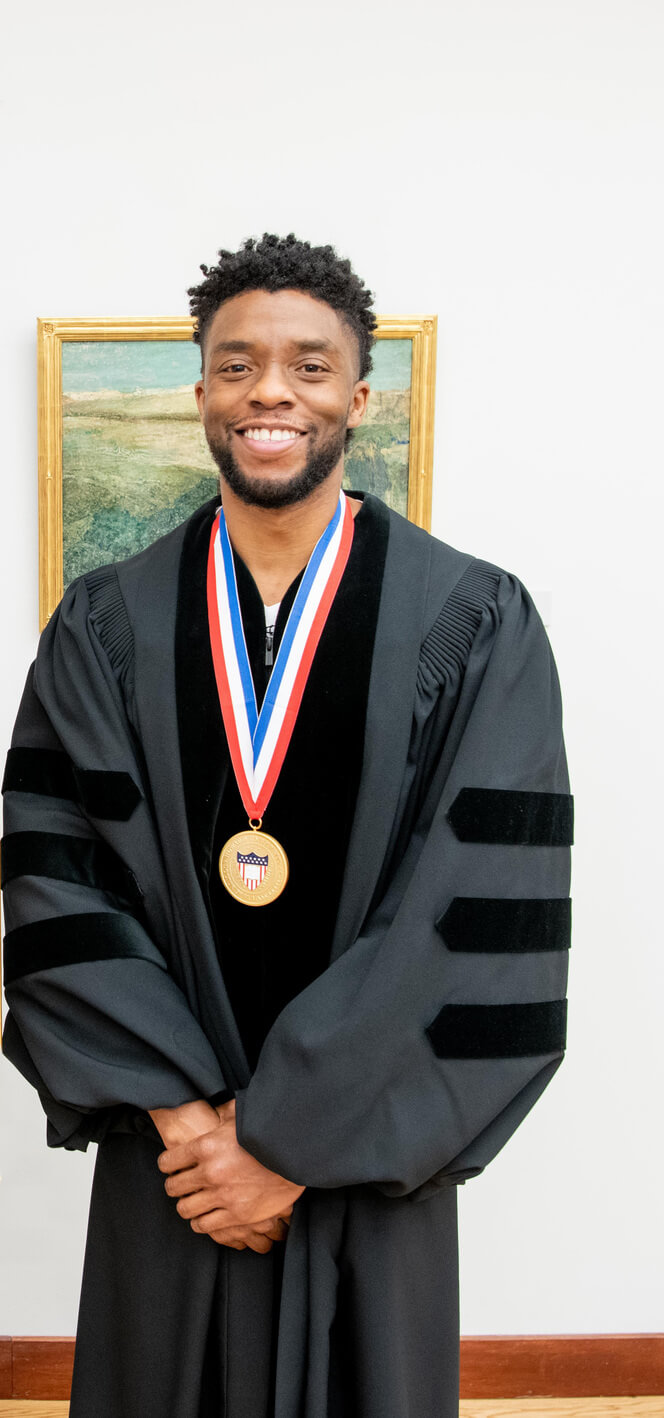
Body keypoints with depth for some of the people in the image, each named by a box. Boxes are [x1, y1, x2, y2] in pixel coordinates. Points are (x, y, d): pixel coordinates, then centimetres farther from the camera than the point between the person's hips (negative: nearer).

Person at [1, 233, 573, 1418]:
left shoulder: (478, 627, -8)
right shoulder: (105, 628, 0)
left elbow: (490, 917, -13)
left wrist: (293, 1139, -14)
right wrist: (178, 1107, -13)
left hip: (370, 1161, -1)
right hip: (171, 1150, 2)